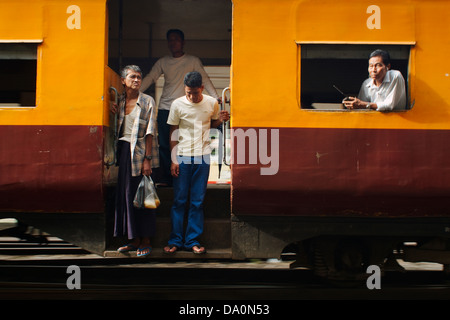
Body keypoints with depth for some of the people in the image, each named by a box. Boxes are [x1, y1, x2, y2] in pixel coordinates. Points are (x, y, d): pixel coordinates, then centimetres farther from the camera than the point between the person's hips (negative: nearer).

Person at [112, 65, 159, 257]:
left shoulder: (148, 102, -2)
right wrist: (115, 114, -1)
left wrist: (147, 159, -15)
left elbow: (150, 132, -8)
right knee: (125, 194, 4)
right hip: (123, 150, 5)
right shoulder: (120, 102, 11)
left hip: (140, 151, -5)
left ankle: (145, 241, 5)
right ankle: (134, 240, 13)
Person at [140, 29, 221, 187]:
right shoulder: (162, 62, 12)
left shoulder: (193, 61, 5)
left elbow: (204, 79, 2)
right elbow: (149, 78, 10)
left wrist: (216, 98, -9)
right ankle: (166, 178, 7)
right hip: (165, 108, 3)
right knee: (164, 145, -1)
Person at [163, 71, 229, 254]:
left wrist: (220, 120, -5)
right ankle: (175, 240, 13)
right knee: (179, 200, 2)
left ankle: (192, 241, 14)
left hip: (203, 157, 1)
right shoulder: (177, 105, -3)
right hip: (182, 157, -1)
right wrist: (173, 160, -2)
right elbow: (173, 133, 2)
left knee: (198, 201, 5)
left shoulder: (212, 103, 1)